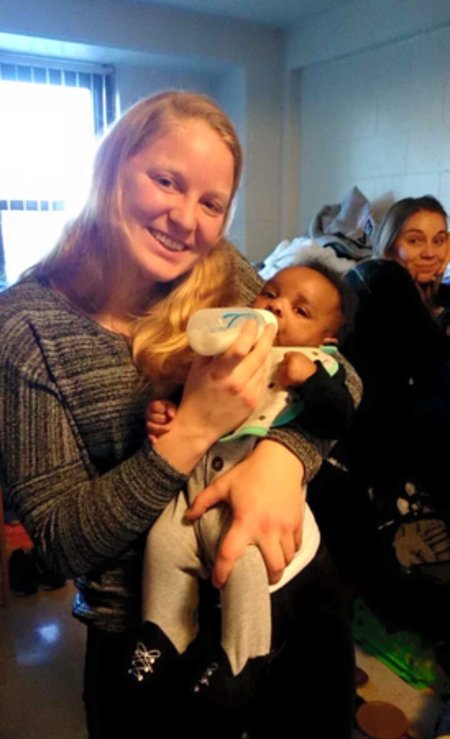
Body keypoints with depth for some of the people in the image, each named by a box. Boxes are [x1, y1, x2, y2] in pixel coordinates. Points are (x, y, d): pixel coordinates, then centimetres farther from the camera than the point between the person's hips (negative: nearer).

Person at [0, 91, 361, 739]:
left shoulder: (221, 277, -9)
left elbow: (339, 376, -10)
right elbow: (58, 541, -20)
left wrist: (282, 455, -31)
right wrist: (192, 430, -32)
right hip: (141, 637, -3)